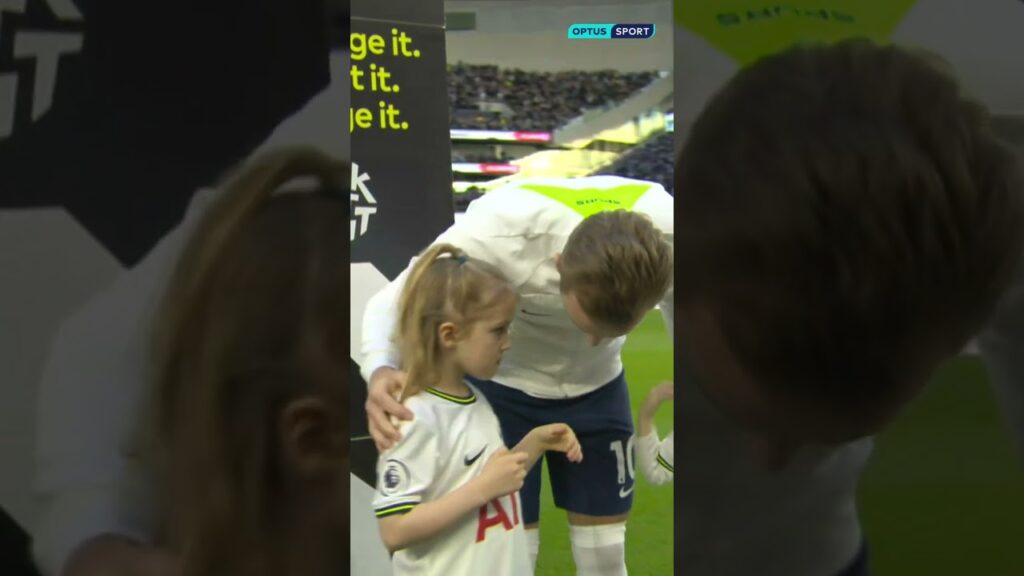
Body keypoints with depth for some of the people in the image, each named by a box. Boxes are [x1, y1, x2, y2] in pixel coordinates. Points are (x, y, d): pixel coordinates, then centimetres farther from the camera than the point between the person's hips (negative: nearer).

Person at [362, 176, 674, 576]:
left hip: (597, 388, 3)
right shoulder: (497, 233, -39)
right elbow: (393, 300, -25)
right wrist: (380, 370, -45)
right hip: (504, 388, -2)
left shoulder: (665, 232, -30)